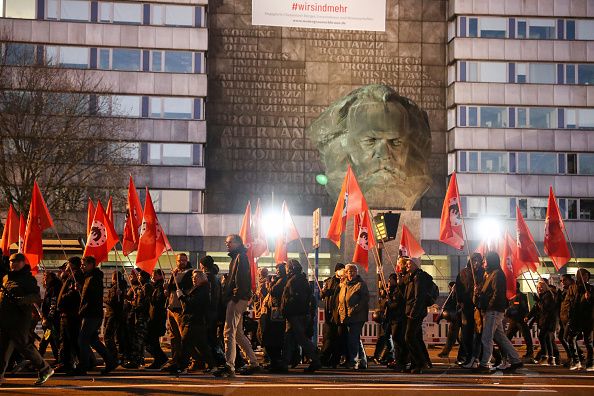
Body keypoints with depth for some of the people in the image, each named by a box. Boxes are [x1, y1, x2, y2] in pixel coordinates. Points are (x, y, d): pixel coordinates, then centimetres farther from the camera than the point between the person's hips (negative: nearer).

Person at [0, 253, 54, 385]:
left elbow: (37, 297, -14)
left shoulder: (28, 279, -6)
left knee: (23, 345, -4)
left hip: (20, 319, -7)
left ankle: (44, 369, 9)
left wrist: (21, 300, -28)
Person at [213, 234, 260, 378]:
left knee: (229, 332, -15)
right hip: (236, 300, 11)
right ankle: (253, 363, 19)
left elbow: (241, 279, -18)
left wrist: (235, 296, -22)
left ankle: (229, 366, -20)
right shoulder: (236, 258, 24)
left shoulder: (241, 257, -7)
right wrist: (227, 296, 15)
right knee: (238, 333, 14)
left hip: (237, 300, -11)